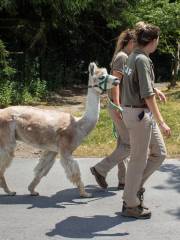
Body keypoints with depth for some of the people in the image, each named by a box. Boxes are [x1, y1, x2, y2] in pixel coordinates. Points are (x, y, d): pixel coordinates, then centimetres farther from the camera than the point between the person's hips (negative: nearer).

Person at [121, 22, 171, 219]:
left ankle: (135, 187, 23)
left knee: (159, 153, 14)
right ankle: (130, 205, 12)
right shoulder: (142, 60, -19)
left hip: (144, 114, 10)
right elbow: (147, 95, -25)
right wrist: (161, 122, -25)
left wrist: (156, 90, 48)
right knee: (139, 159, 0)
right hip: (138, 113, -10)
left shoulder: (134, 56, 11)